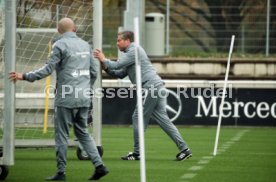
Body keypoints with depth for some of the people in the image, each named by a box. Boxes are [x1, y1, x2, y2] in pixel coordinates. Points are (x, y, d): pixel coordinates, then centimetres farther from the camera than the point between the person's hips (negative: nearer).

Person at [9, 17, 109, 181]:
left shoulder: (60, 45, -7)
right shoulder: (85, 45, 11)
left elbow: (48, 69, -13)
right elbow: (93, 72, 13)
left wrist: (24, 76, -7)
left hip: (66, 98, -6)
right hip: (84, 99, 6)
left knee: (62, 135, 1)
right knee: (82, 132, 14)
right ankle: (99, 165, 2)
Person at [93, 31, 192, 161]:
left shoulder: (134, 51, -7)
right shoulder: (131, 52, 25)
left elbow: (117, 65, -12)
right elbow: (120, 74, 23)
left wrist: (104, 60, 5)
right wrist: (105, 67, 10)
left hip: (151, 87, -10)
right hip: (157, 87, 10)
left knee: (138, 118, -4)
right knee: (162, 119, 6)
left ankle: (137, 153, 0)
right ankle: (184, 149, 2)